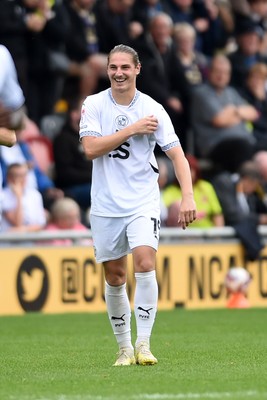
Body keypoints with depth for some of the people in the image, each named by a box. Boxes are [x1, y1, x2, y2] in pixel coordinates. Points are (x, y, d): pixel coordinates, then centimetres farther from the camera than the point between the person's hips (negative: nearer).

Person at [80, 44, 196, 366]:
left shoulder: (152, 109, -4)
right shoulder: (93, 105, -1)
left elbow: (176, 153, -8)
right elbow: (91, 148, -14)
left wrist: (188, 196, -20)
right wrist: (132, 129, -17)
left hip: (143, 203, -1)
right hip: (106, 205, 1)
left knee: (145, 264, -20)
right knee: (114, 276, 6)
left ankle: (143, 344, -15)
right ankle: (124, 347, 19)